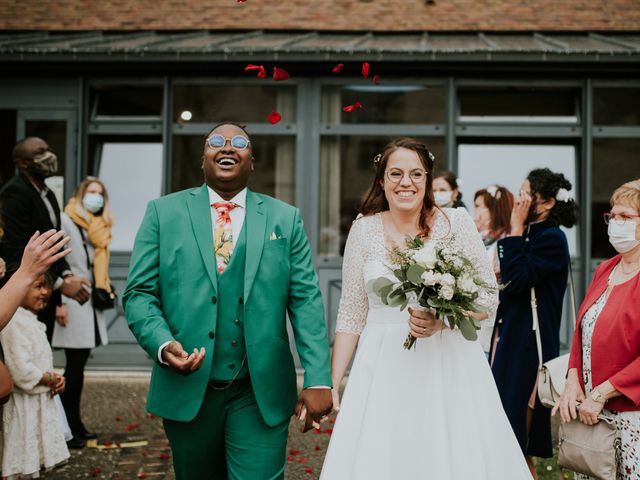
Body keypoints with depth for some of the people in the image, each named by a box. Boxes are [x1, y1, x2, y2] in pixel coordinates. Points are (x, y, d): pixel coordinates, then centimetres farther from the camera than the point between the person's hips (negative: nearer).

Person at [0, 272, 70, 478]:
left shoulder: (29, 320, 12)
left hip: (39, 401, 10)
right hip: (24, 404, -10)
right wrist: (50, 380, -13)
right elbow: (22, 370, -27)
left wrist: (54, 377, 2)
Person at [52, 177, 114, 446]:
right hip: (72, 301, -7)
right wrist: (59, 302, -18)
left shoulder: (98, 227, 17)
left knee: (79, 364, 10)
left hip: (89, 302, 7)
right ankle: (65, 426, -1)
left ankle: (75, 422, 17)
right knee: (75, 365, -7)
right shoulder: (66, 221, -6)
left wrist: (103, 289, 8)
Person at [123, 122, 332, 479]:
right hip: (187, 390, 1)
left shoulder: (285, 219, 5)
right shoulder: (164, 212, 4)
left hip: (260, 395, 0)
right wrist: (163, 345, -18)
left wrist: (319, 380, -8)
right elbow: (139, 293, 1)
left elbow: (306, 301, 0)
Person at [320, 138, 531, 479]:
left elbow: (488, 297, 0)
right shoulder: (364, 230, 2)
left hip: (450, 365, -1)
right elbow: (351, 314, 6)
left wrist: (441, 320, -18)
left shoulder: (456, 222, -2)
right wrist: (332, 383, 2)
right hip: (384, 372, 1)